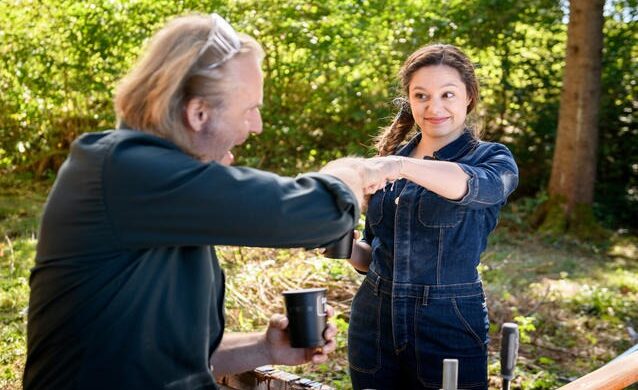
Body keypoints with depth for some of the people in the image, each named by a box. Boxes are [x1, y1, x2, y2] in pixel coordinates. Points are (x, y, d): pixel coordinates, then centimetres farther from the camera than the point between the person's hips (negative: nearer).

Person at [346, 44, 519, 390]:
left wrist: (398, 166, -45)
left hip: (448, 332, -4)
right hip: (372, 323, 4)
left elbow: (470, 184, -30)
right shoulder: (390, 157, 8)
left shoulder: (493, 159, -4)